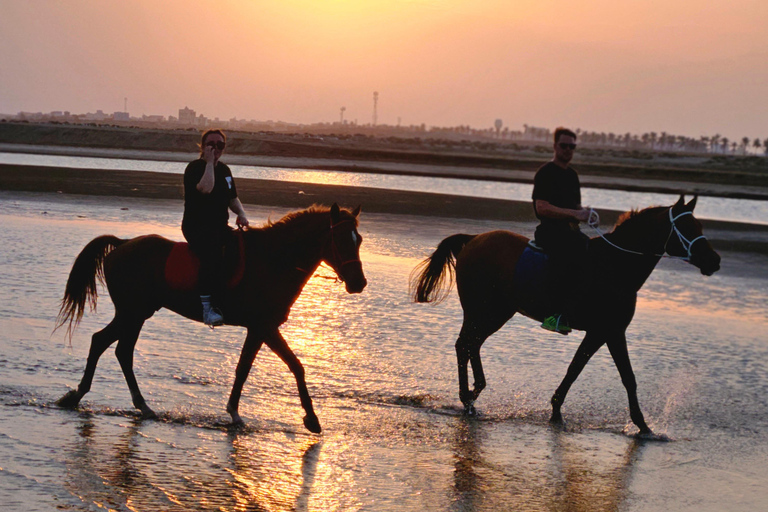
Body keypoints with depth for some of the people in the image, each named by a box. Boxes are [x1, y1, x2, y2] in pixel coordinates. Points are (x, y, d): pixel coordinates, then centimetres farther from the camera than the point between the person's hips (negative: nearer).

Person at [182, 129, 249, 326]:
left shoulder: (224, 170, 16)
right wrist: (209, 162, -16)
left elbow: (232, 198, 24)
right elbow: (205, 188, -25)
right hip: (196, 227, -8)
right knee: (213, 253, -35)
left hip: (220, 226, 8)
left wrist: (241, 213, 4)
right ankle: (207, 308, -37)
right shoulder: (195, 168, -6)